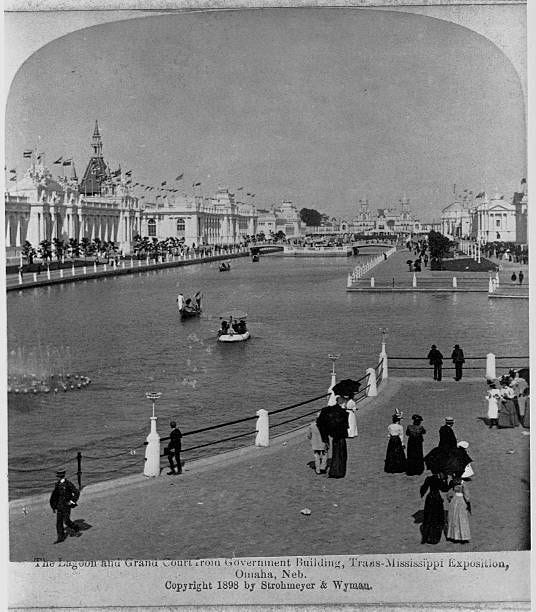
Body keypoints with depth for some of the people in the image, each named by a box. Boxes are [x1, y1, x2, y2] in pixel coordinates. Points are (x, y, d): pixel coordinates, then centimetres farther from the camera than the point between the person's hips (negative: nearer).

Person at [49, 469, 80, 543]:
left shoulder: (68, 484, -14)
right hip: (59, 506, 7)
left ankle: (76, 528, 21)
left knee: (66, 521, -6)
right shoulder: (57, 484, 6)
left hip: (66, 506, -6)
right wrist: (54, 506, 13)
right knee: (59, 522, 4)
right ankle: (60, 537, 9)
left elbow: (77, 492, -13)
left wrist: (72, 501, -14)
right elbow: (55, 495, 15)